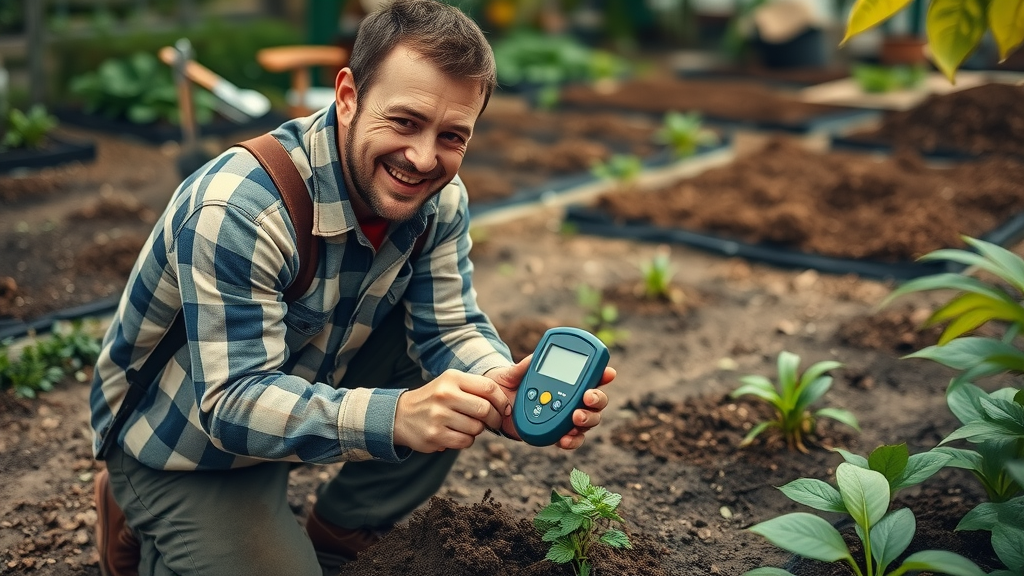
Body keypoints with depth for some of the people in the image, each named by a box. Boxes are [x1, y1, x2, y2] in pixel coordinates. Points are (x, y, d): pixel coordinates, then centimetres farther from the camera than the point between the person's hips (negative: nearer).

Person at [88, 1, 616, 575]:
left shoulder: (439, 199, -13)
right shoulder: (237, 208, -34)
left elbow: (451, 329, -12)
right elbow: (233, 403, -37)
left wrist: (509, 393, -36)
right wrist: (394, 415, -53)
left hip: (305, 381, 6)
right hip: (180, 442, -6)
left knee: (455, 382, -11)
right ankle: (136, 528, 12)